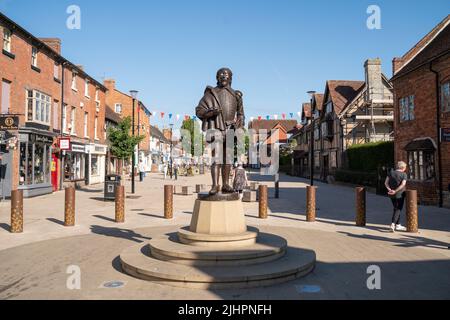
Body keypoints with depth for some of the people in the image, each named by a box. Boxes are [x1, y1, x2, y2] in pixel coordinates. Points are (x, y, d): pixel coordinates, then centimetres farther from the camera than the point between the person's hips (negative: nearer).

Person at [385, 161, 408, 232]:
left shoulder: (391, 173, 4)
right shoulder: (404, 175, -9)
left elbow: (386, 182, -4)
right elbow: (403, 184, -22)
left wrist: (389, 189, -14)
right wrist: (395, 191, -21)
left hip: (392, 195, 5)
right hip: (400, 194, -5)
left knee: (396, 209, 17)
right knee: (398, 209, 2)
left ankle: (398, 225, 22)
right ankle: (393, 224, -15)